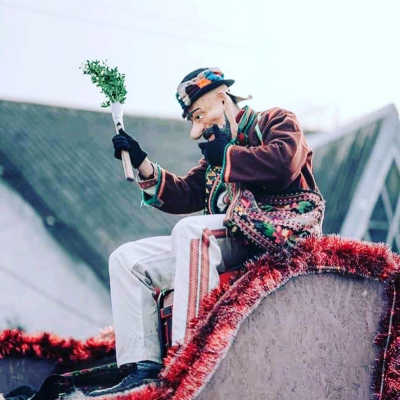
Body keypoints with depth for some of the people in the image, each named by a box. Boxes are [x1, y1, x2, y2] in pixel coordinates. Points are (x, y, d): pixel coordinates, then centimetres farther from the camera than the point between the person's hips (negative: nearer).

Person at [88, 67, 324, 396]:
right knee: (128, 259, 2)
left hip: (280, 230, -8)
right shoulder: (217, 153, 26)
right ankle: (145, 368, -8)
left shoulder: (276, 121, 5)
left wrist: (227, 155, -6)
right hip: (228, 244, 9)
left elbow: (283, 163, -18)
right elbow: (183, 197, 19)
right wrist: (143, 164, 7)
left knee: (191, 230, -35)